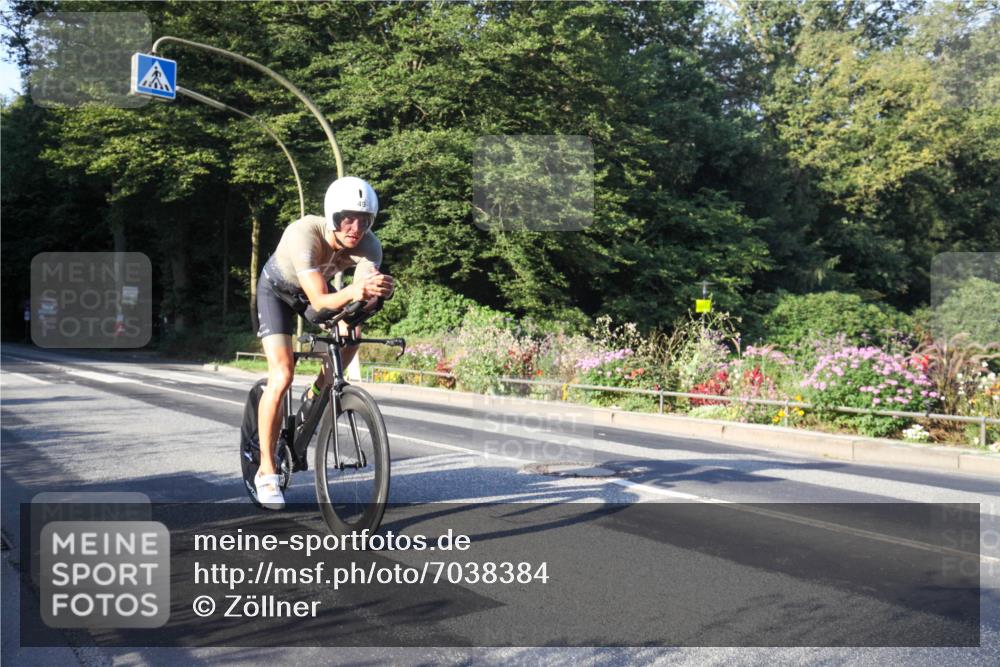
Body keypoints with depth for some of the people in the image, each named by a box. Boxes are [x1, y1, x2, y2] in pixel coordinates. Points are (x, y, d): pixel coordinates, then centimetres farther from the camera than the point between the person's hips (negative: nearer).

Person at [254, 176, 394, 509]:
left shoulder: (369, 246, -28)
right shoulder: (304, 234, -40)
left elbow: (364, 296, -42)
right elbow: (320, 302, -48)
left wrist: (377, 291, -64)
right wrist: (355, 290, -65)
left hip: (317, 286, 5)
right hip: (277, 290, -5)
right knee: (282, 376, -18)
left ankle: (318, 392, 8)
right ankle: (266, 472, -6)